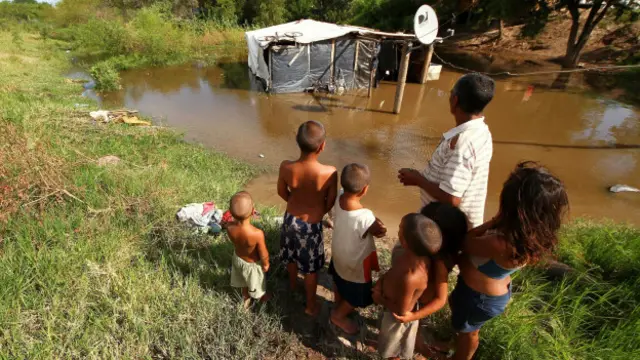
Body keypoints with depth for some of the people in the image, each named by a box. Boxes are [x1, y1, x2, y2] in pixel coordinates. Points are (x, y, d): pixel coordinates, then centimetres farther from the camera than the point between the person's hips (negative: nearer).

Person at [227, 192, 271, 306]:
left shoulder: (229, 227, -31)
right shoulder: (257, 234, -43)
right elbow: (263, 255, -24)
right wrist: (266, 264, -6)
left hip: (238, 258, 4)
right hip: (252, 264, -4)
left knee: (243, 281, 35)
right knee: (255, 284, 29)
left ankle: (246, 299, 63)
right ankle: (262, 298, 61)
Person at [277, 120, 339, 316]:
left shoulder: (286, 167, -24)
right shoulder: (329, 173, -31)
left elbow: (282, 192, -5)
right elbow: (330, 203, -14)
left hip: (291, 219, 3)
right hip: (312, 225, -3)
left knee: (292, 256, 31)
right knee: (311, 268, 20)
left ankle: (292, 284, 61)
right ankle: (310, 306, 42)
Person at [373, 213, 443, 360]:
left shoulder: (410, 278, -44)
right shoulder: (414, 255, -21)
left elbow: (401, 311, -29)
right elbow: (394, 269, -1)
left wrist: (380, 300, -15)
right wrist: (381, 282, -14)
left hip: (397, 317, -8)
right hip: (396, 302, 8)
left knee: (392, 348, 25)